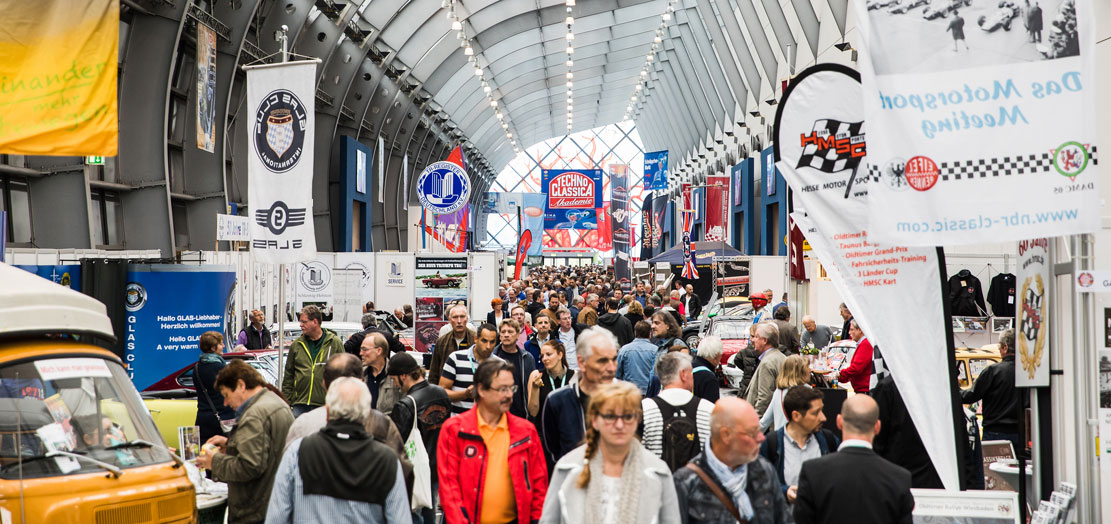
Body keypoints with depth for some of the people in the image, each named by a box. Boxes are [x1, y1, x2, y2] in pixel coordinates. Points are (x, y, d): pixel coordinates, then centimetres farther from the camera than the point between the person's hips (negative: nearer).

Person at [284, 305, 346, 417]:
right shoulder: (296, 345, 9)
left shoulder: (335, 343, 1)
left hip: (326, 405, -2)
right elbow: (288, 376, 13)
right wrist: (286, 403, 8)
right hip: (300, 404, 2)